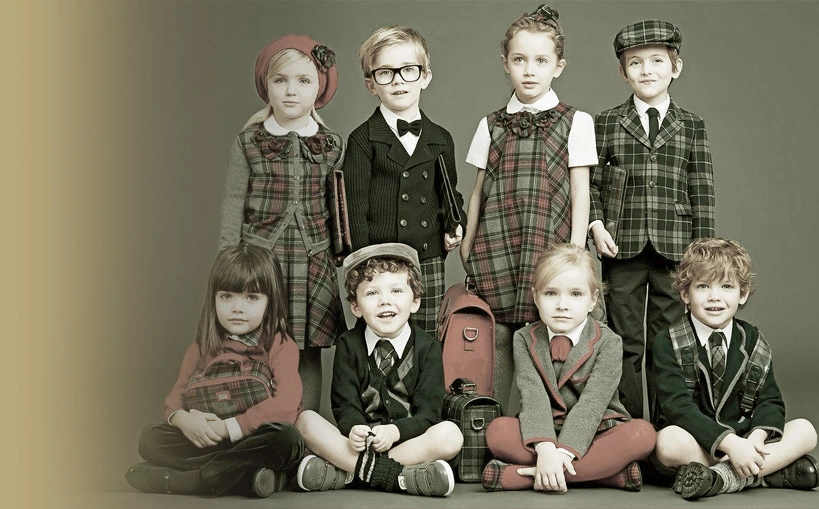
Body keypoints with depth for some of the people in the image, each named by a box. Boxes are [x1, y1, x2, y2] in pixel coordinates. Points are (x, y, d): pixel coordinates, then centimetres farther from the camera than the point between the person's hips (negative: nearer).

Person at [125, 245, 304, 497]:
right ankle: (247, 474, -28)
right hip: (207, 442, 4)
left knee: (287, 438, -35)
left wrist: (227, 428, -20)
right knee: (150, 439, -15)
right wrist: (183, 419, -17)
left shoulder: (281, 346, -4)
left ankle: (175, 480, -32)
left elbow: (285, 405, -17)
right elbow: (176, 397, 8)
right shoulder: (202, 348, 11)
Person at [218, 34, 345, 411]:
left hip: (313, 264, 2)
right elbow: (233, 206, 2)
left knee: (309, 354, 7)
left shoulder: (332, 146, 5)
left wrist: (339, 254, 11)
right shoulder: (249, 142, 0)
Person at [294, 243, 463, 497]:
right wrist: (353, 429, -26)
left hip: (408, 440, -1)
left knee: (450, 434, -31)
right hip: (359, 443, 1)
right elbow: (345, 405, -2)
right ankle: (394, 474, -33)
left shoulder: (427, 347, 2)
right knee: (305, 421, -22)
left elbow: (427, 413, -6)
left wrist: (394, 431, -27)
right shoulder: (348, 344, 6)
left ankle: (344, 472, -33)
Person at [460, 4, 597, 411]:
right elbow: (478, 193, 14)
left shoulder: (575, 123, 4)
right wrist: (467, 248, 10)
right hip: (496, 251, 2)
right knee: (495, 342, 0)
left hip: (548, 252, -2)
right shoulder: (491, 126, 12)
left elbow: (580, 194, 3)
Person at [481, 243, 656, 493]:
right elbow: (533, 397, -15)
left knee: (643, 433, -31)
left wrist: (563, 453, -33)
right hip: (545, 436, 1)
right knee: (498, 430, -27)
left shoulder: (607, 342, -6)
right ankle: (608, 469, -30)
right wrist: (545, 449, -33)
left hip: (595, 435, -1)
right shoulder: (525, 339, 0)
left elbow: (592, 403, -18)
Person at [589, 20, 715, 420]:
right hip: (623, 250, 0)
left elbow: (702, 191, 5)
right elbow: (592, 182, 6)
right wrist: (596, 224, -9)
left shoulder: (692, 127, 8)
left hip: (674, 251, 0)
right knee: (626, 344, 6)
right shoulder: (606, 124, 7)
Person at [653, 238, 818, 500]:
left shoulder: (753, 341, 8)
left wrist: (757, 437, -20)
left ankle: (722, 476, -28)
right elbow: (677, 405, -17)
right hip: (698, 443, -4)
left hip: (743, 441, 4)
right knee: (668, 442, -36)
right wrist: (729, 443, -29)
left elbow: (770, 400, 3)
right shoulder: (669, 344, -5)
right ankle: (773, 470, -26)